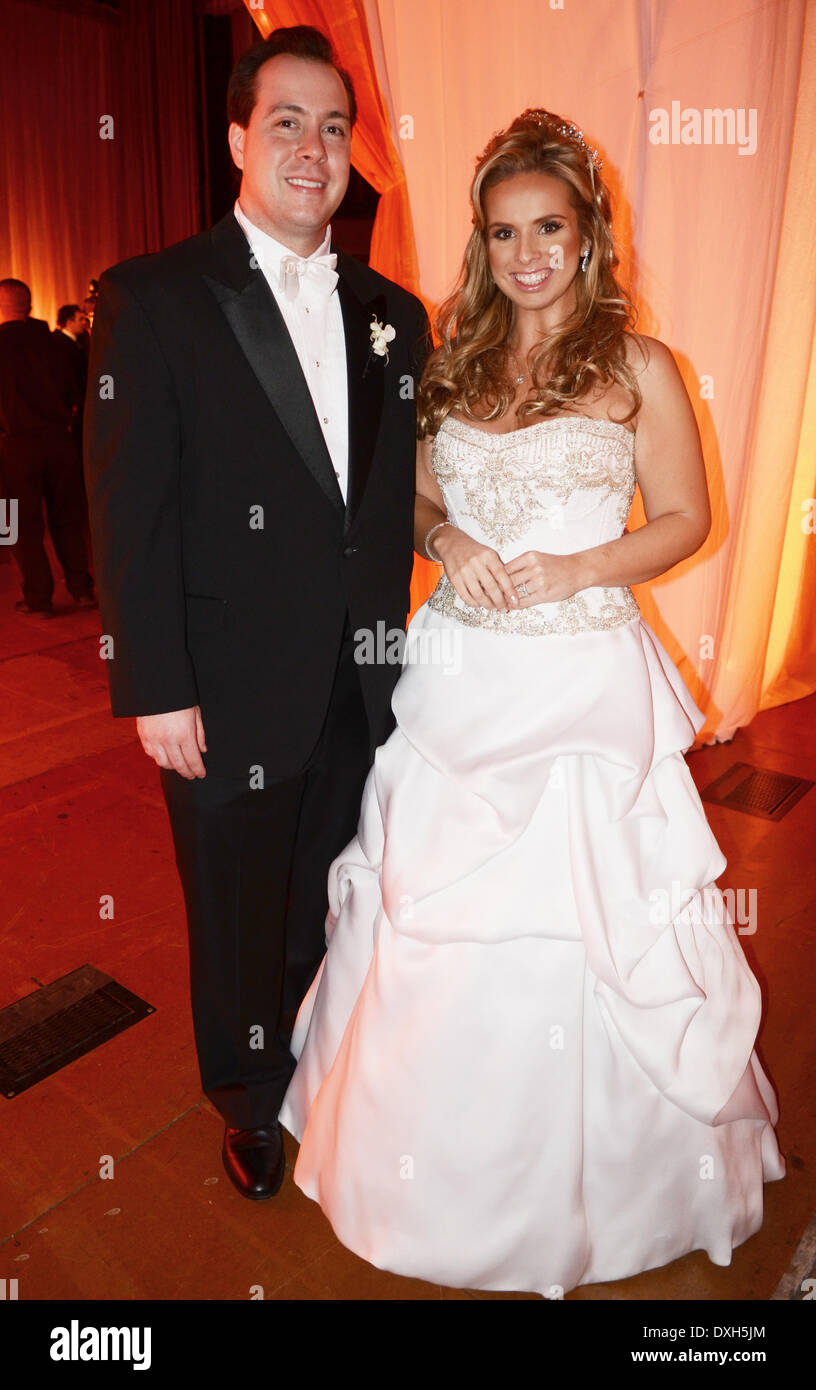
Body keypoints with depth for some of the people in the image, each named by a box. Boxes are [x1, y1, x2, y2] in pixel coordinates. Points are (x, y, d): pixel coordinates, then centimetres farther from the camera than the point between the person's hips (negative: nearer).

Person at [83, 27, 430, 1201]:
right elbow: (128, 511, -11)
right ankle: (252, 1105, 44)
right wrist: (155, 691, -13)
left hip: (362, 690, 4)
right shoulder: (153, 299, -6)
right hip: (231, 696, -4)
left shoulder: (394, 315, 9)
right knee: (240, 917, 16)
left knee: (335, 906, 20)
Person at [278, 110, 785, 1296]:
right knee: (438, 921, 11)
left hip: (586, 681, -3)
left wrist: (582, 568, -14)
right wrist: (445, 541, -6)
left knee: (577, 922, 4)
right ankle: (445, 1158, 39)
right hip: (461, 677, 4)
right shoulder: (455, 360, 11)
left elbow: (686, 518, 3)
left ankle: (582, 1173, 34)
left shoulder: (637, 365, 1)